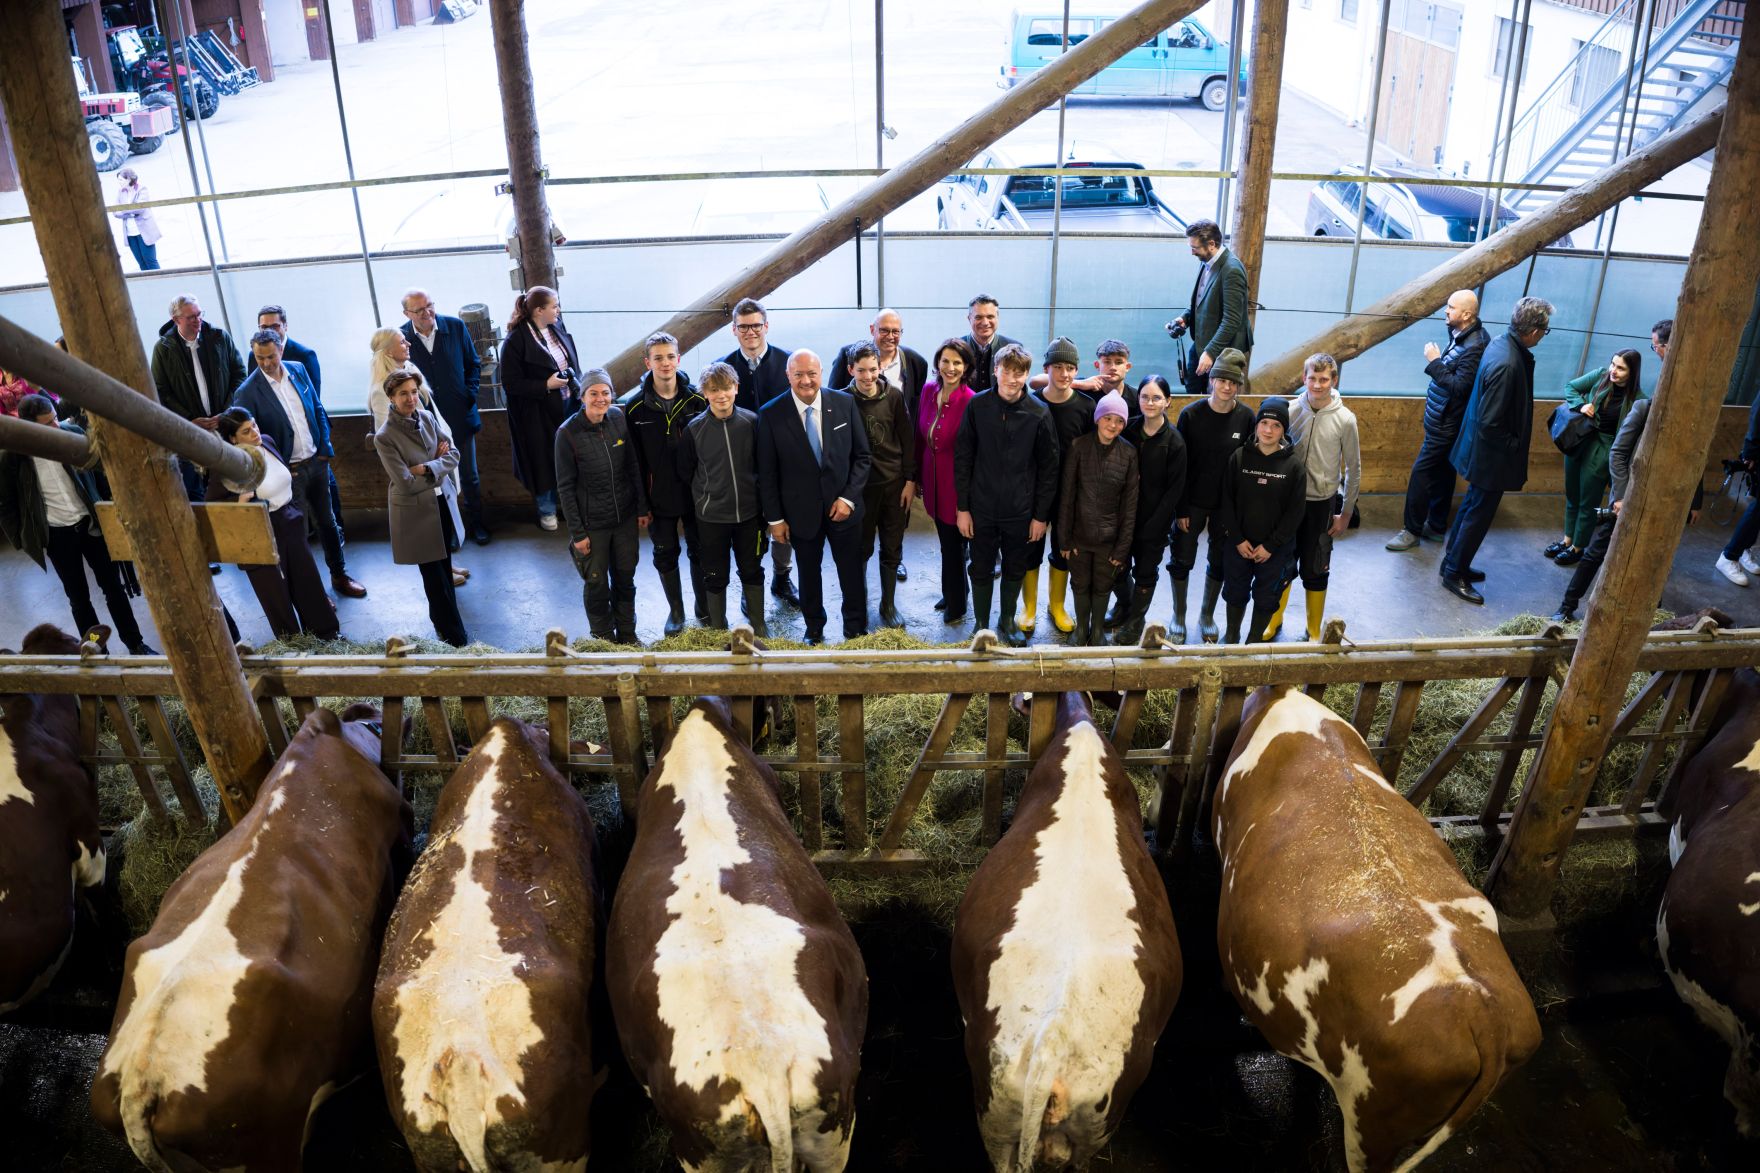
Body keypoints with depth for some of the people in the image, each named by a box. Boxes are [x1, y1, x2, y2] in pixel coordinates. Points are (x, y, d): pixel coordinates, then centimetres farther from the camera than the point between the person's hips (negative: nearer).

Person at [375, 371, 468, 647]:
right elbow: (405, 483, -22)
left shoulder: (427, 418, -1)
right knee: (433, 572, 4)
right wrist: (438, 461, -12)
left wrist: (426, 468, -16)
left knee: (444, 564, 16)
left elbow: (453, 455, -1)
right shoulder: (384, 437, -19)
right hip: (415, 510, -5)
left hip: (442, 500, 5)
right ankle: (454, 635, 13)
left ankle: (442, 616, 38)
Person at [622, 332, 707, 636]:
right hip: (658, 497, 0)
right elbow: (634, 458, -5)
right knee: (665, 554, 13)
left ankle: (703, 607, 33)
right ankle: (675, 611, 31)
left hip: (695, 493, 0)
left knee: (699, 550, 14)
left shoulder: (697, 399, -8)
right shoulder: (634, 406, -9)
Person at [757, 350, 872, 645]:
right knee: (809, 573, 17)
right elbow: (767, 472, -5)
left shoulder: (844, 403, -7)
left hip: (843, 507, 1)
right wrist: (774, 518, -5)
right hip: (802, 511, -1)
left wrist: (849, 497, -10)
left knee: (852, 573, 12)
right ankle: (814, 630, 36)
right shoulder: (771, 414, -11)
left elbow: (861, 456, -1)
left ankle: (857, 630, 30)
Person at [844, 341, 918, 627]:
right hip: (860, 485, -2)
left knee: (892, 550, 10)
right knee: (861, 549, 8)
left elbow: (907, 439, 2)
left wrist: (910, 480, 0)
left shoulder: (893, 396, -4)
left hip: (894, 484, 2)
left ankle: (888, 605, 26)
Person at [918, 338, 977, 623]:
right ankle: (952, 592, 40)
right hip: (933, 479, 6)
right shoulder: (929, 390, -1)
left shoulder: (970, 402, -20)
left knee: (953, 544, 7)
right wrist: (918, 474, 13)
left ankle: (955, 604, 28)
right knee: (946, 539, 20)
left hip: (957, 482, -5)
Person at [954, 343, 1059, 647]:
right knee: (981, 570, 12)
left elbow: (1048, 469, -3)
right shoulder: (977, 405, -8)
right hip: (982, 508, 0)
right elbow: (962, 458, -3)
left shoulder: (1039, 413, -9)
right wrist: (963, 507, -4)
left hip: (1021, 510, 0)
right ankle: (980, 624, 31)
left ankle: (1008, 619, 37)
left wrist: (1041, 515, -3)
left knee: (1016, 569, 16)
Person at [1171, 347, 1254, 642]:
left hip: (1228, 505, 2)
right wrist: (1181, 509, -10)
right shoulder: (1191, 414, -12)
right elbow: (1180, 465, -9)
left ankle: (1207, 615, 34)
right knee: (1181, 560, 5)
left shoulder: (1246, 417, -7)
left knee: (1219, 562, 14)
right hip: (1193, 502, -2)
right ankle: (1179, 616, 25)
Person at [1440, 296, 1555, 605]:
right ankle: (1454, 574, 17)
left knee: (1473, 505, 21)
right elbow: (1490, 423, -28)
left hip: (1481, 448, 10)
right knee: (1479, 513, 4)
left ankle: (1453, 562, 35)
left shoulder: (1502, 344, -1)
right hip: (1491, 455, -10)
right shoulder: (1507, 365, -30)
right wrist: (1514, 446, -14)